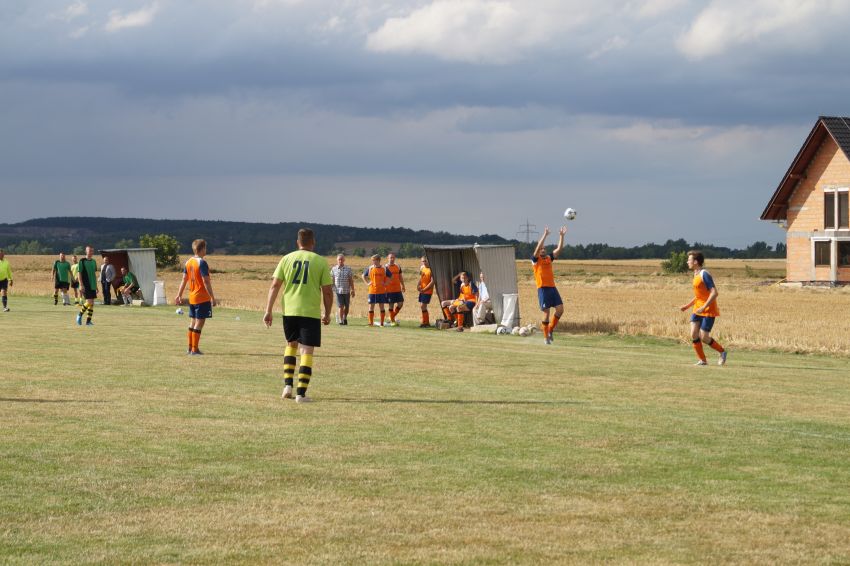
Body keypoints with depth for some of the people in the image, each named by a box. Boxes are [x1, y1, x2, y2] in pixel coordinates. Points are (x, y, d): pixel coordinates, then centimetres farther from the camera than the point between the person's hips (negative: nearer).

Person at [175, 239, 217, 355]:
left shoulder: (188, 262, 7)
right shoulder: (202, 263, -15)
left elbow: (184, 280, 11)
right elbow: (206, 282, -18)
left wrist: (179, 295, 17)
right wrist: (213, 298, -15)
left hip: (192, 297, 8)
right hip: (202, 298, -8)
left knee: (193, 322, 14)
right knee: (199, 323, -3)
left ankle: (190, 348, 18)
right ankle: (195, 349, -4)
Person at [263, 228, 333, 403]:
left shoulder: (287, 259, 6)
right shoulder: (321, 261, 0)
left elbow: (274, 286, 2)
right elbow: (327, 291, -1)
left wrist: (268, 310, 5)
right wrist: (327, 314, 11)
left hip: (289, 310, 3)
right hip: (311, 312, -3)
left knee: (291, 345, 22)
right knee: (307, 351, 0)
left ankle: (287, 385, 13)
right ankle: (301, 393, -6)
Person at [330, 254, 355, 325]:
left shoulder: (348, 269, 3)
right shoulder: (334, 269, 4)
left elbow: (351, 280, 5)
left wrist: (352, 290, 2)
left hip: (347, 290, 1)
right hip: (338, 290, -1)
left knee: (347, 306, 9)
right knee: (340, 306, -8)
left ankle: (345, 318, 31)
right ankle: (340, 320, -2)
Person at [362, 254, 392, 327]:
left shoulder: (384, 269, 0)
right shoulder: (370, 268, 3)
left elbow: (390, 276, 10)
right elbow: (364, 275, 17)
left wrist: (386, 283, -1)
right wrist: (367, 283, 5)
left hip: (382, 291, -1)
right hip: (372, 290, 1)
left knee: (381, 306, 2)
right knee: (371, 306, 0)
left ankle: (382, 323, 8)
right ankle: (371, 323, 5)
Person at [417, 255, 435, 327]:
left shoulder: (431, 269, -14)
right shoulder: (422, 268, 10)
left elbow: (432, 282, -17)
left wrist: (424, 289, -17)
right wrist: (418, 285, -2)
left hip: (428, 291, -8)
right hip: (422, 291, 8)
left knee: (423, 306, -11)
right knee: (421, 306, 10)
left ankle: (425, 322, -1)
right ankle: (426, 323, 21)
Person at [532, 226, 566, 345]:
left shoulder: (549, 258, 15)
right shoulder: (535, 259, 0)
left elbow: (559, 249, 11)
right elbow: (538, 247, -16)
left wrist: (561, 236, 2)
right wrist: (545, 235, -20)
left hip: (552, 287, 5)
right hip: (543, 289, -5)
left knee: (560, 309, -4)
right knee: (546, 313, -4)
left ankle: (550, 329, 13)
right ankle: (546, 337, 4)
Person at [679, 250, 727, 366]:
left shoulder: (704, 275, -17)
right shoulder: (696, 275, 11)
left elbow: (714, 293, -23)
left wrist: (704, 307, -26)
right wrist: (687, 306, 15)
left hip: (708, 310, -8)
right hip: (698, 309, 8)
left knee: (704, 337, -7)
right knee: (694, 334, -4)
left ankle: (722, 352, 15)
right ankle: (702, 360, 5)